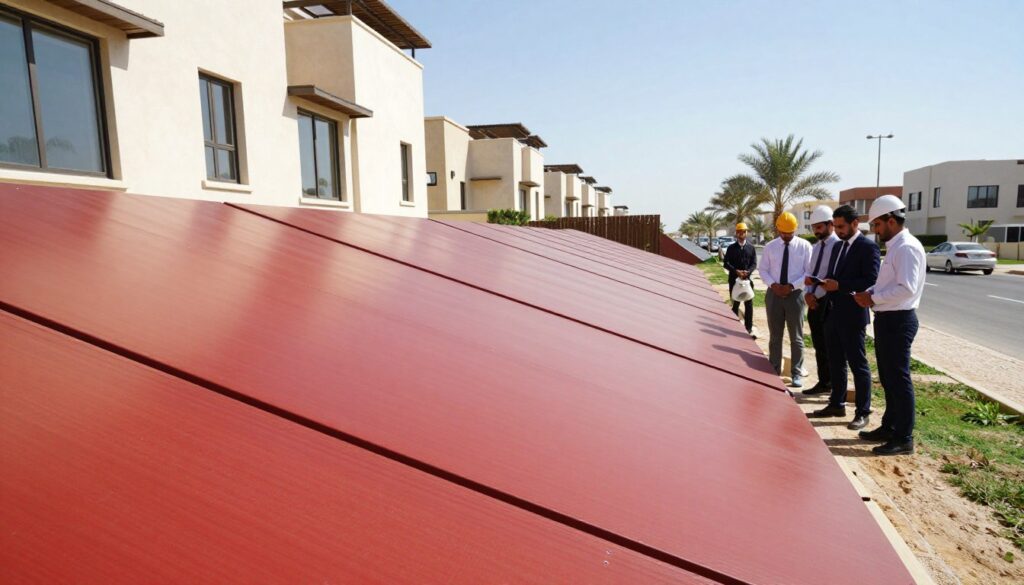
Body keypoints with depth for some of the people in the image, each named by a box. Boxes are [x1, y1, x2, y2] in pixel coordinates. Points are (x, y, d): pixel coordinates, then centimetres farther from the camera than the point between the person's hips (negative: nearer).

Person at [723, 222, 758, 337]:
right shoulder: (731, 248, 2)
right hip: (734, 280, 0)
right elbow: (726, 263, -3)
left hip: (747, 279, 0)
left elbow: (754, 263, 1)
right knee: (735, 304, 9)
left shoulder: (751, 247, 5)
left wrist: (747, 272, -19)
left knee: (749, 305, -1)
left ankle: (749, 329, 4)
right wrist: (736, 271, -18)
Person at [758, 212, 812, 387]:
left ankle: (796, 374, 15)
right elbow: (762, 269, 6)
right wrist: (773, 285, -11)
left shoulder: (804, 246, -2)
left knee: (796, 337, 4)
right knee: (775, 336, 10)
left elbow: (810, 272, -4)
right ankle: (774, 371, 20)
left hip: (795, 294, -2)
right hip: (774, 294, 2)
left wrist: (792, 286, -16)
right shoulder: (770, 246, 4)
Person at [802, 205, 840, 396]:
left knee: (828, 346, 2)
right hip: (814, 301, 8)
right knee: (818, 345, 14)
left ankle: (828, 384, 13)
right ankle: (824, 382, 26)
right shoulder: (817, 246, 14)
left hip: (828, 302, -8)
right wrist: (808, 293, -1)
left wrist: (816, 295, -14)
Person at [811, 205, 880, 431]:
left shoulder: (868, 247, -10)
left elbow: (870, 281, -18)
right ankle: (837, 404, 27)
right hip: (832, 313, 8)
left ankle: (863, 412, 12)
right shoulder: (838, 246, 14)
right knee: (835, 362, 15)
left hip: (852, 315, -8)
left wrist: (839, 285, -23)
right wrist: (826, 283, -1)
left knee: (858, 364, 2)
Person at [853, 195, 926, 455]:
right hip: (887, 319, 10)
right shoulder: (895, 247, 14)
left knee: (899, 380, -1)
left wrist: (873, 298, -16)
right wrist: (870, 292, 3)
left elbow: (907, 288, -25)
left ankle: (904, 439, 10)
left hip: (898, 321, -10)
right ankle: (889, 428, 30)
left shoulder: (907, 247, -16)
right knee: (888, 379, 18)